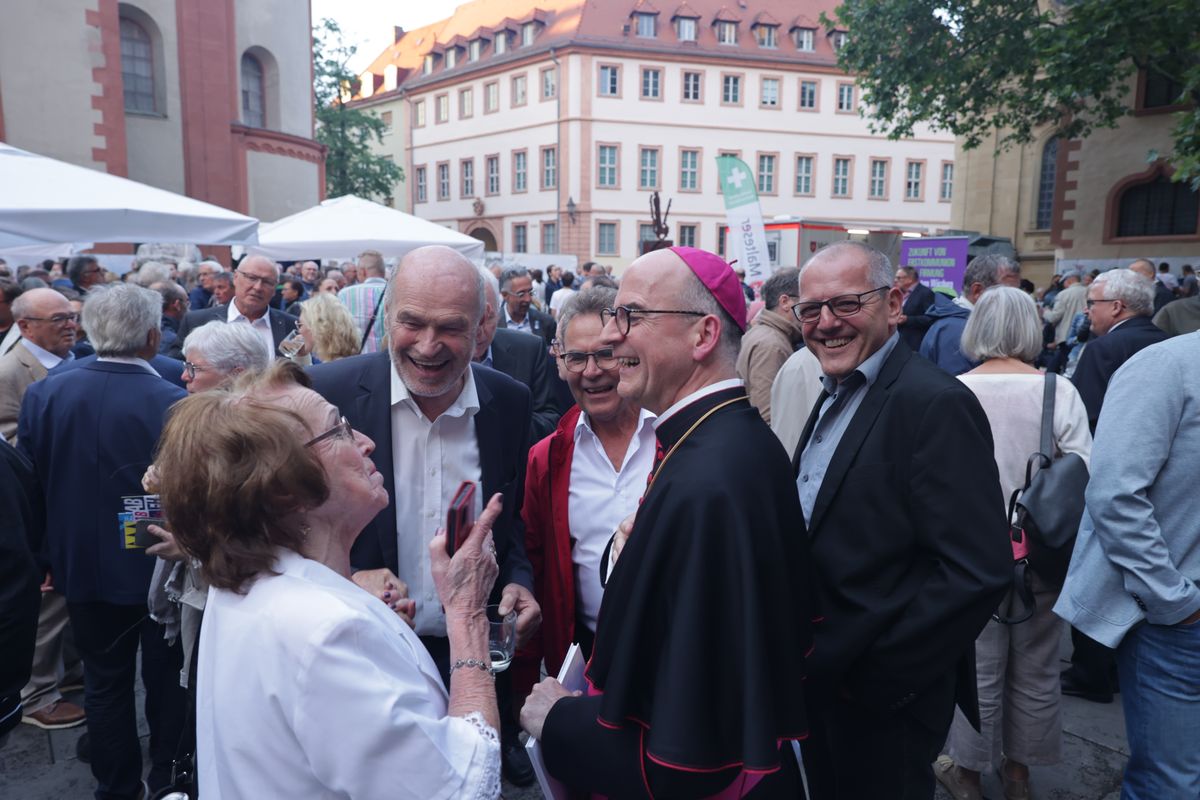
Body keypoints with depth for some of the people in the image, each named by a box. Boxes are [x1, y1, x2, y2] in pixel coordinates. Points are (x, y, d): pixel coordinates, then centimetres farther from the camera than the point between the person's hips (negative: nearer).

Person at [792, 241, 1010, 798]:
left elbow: (977, 573, -26)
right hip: (820, 677, 8)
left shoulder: (935, 403, -20)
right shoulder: (835, 396, 8)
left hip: (885, 697, -8)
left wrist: (874, 674, -19)